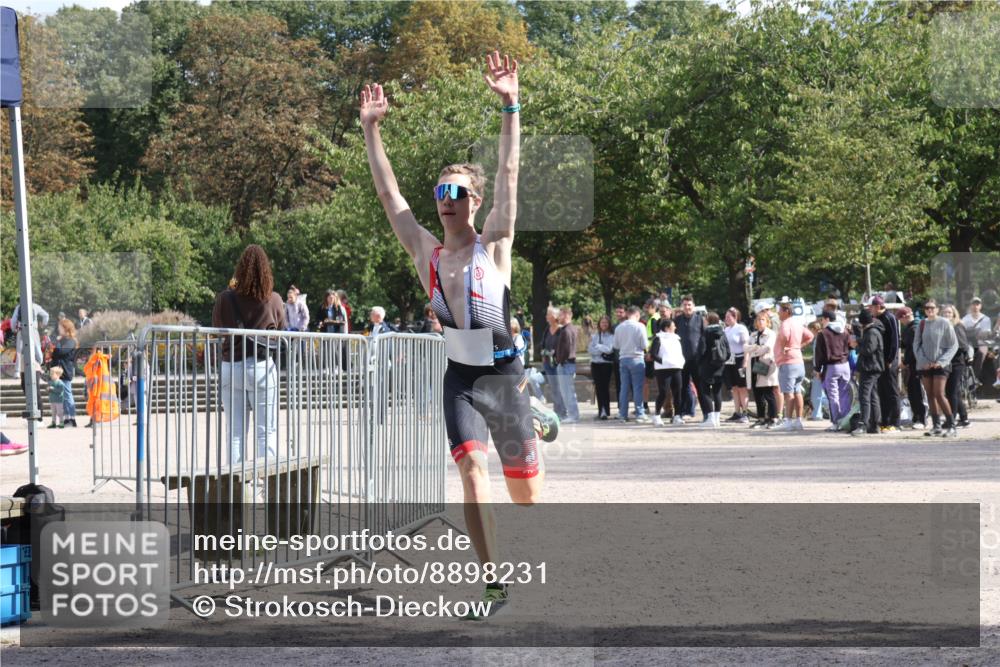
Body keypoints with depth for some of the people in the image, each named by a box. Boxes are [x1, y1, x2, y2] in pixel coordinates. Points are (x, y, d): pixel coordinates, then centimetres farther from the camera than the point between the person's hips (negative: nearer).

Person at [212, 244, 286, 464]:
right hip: (262, 367, -2)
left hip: (230, 367, 2)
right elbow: (282, 332, 5)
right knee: (266, 430, 3)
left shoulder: (226, 299, -5)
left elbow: (216, 328, 10)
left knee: (235, 432, 8)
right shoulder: (274, 300, -7)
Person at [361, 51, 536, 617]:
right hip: (460, 379, 2)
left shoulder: (494, 246, -1)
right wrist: (372, 131, 7)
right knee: (472, 472, -18)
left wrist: (510, 107, -16)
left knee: (525, 485, 5)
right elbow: (389, 192, 9)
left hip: (505, 376, -2)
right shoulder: (426, 253, 7)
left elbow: (509, 174, -9)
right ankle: (495, 583, -19)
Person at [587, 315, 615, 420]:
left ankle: (605, 411, -10)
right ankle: (601, 410, 11)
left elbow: (610, 349, -11)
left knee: (605, 386, -9)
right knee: (598, 387, 4)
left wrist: (597, 347, -2)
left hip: (607, 364, -4)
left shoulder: (611, 336, 0)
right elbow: (590, 350, 2)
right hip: (596, 363, 4)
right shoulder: (594, 336, 11)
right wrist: (602, 350, -9)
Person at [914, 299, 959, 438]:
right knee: (930, 395, 4)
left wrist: (941, 361, -11)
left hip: (940, 365, -4)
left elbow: (953, 345, -2)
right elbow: (916, 345, 10)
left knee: (939, 394, -13)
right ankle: (936, 426, 8)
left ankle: (951, 425, -9)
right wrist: (923, 361, -5)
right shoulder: (921, 324, 9)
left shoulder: (944, 323, -2)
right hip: (925, 365, 4)